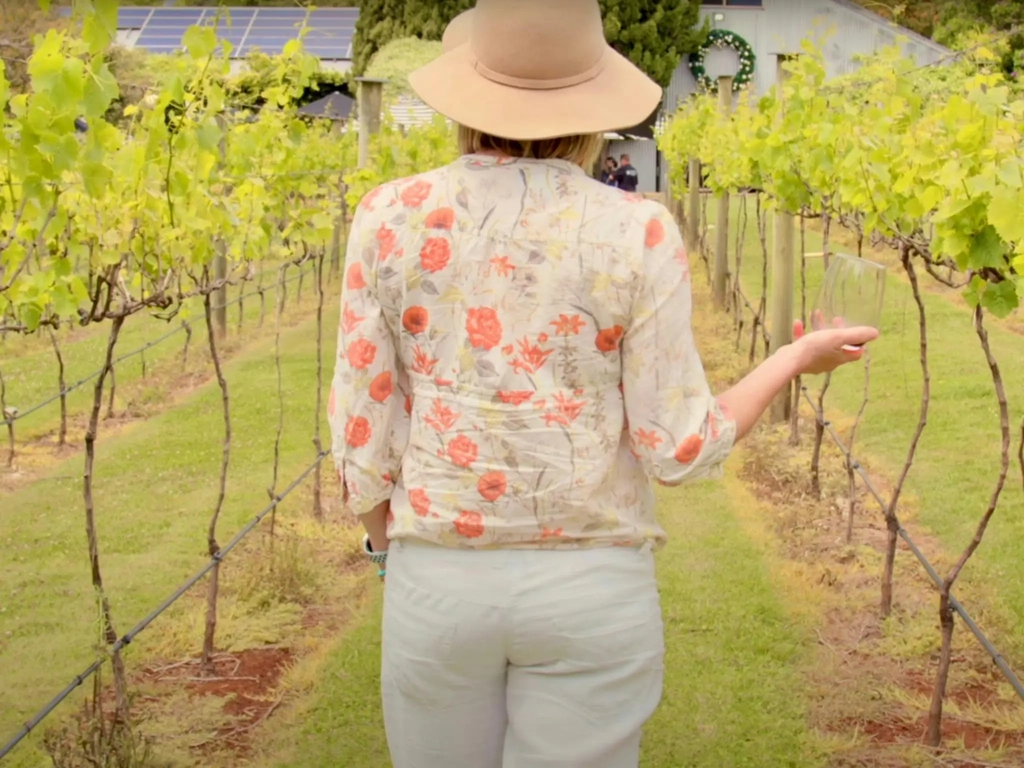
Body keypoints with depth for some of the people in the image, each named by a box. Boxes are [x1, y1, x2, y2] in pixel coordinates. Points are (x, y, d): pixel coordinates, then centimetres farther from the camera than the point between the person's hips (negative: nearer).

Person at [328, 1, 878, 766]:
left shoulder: (391, 217, -4)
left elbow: (364, 431, -2)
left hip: (440, 585, 2)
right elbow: (678, 450, -7)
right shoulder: (638, 233, -9)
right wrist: (797, 358, 10)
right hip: (592, 590, -1)